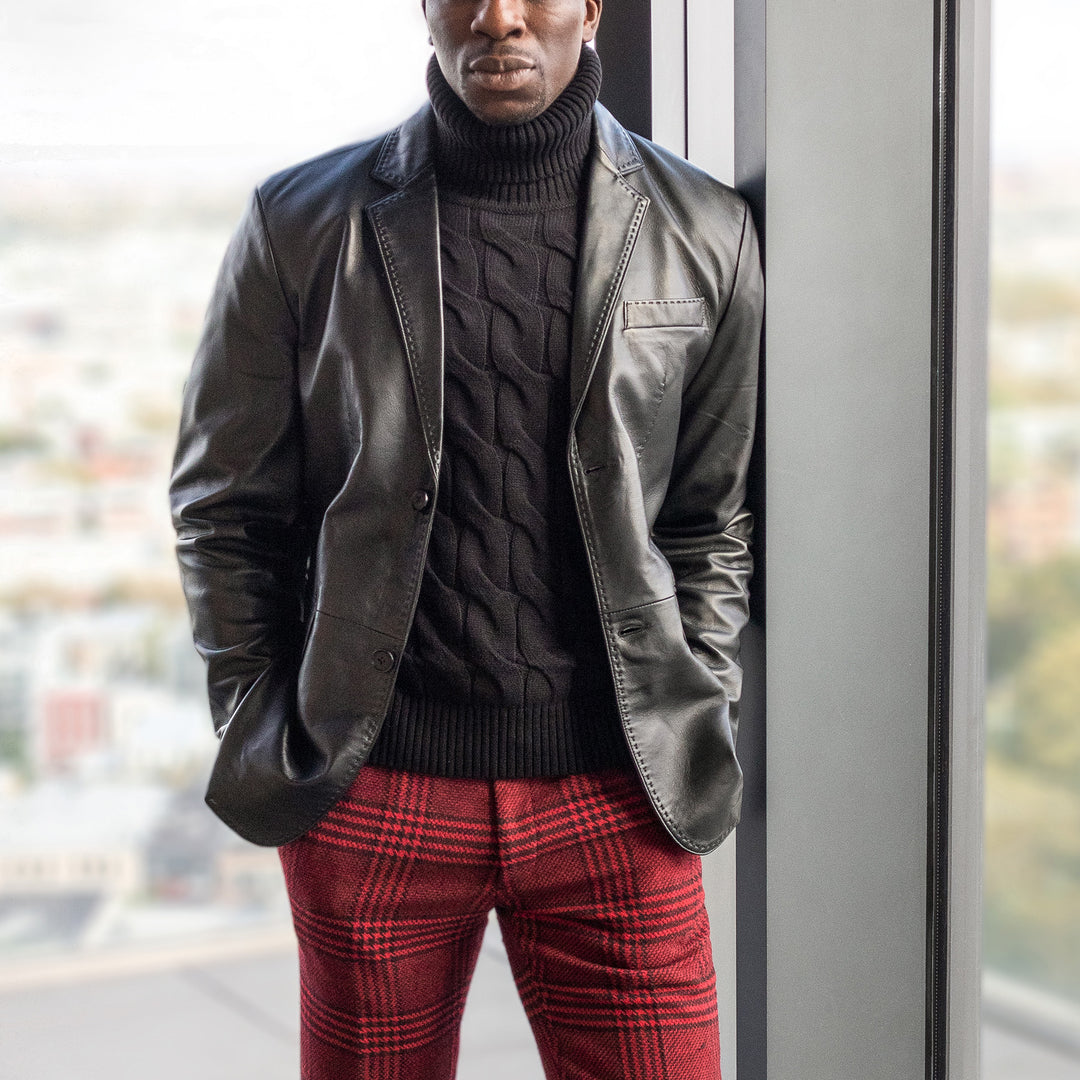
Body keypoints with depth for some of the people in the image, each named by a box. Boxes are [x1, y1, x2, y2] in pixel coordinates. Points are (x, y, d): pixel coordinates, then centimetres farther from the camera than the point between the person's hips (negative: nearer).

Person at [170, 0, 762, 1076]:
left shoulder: (703, 233, 4)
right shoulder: (301, 224, 1)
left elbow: (712, 517, 10)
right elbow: (223, 503, 6)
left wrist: (693, 736, 3)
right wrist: (265, 745, 2)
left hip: (614, 796, 1)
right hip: (372, 792, 0)